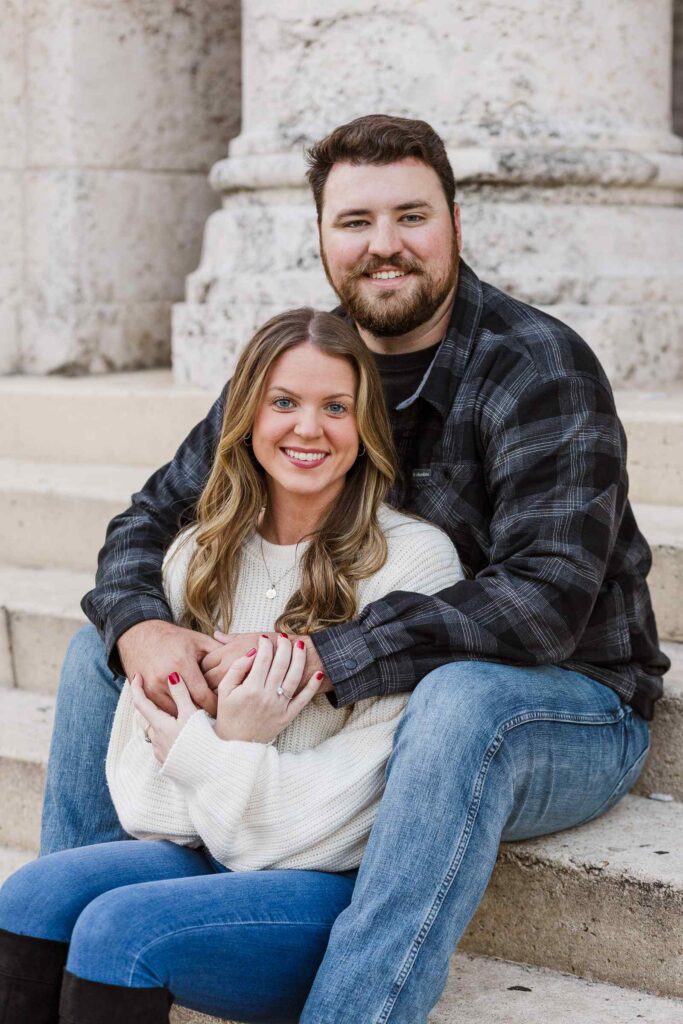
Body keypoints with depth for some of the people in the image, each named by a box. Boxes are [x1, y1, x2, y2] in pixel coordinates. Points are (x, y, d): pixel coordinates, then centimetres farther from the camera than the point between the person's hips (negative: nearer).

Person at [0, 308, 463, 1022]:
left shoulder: (415, 559, -8)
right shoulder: (199, 556, 10)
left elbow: (369, 779, -13)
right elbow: (147, 725, 7)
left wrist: (206, 754, -14)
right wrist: (229, 741, -14)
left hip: (343, 883, -5)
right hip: (206, 851, 5)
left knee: (119, 928, -28)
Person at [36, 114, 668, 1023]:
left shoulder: (541, 368, -19)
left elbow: (546, 599, -29)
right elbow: (155, 514, 5)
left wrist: (321, 659, -35)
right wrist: (142, 629, -20)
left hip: (570, 705, -6)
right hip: (354, 708, 6)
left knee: (464, 696, -43)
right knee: (99, 654, 1)